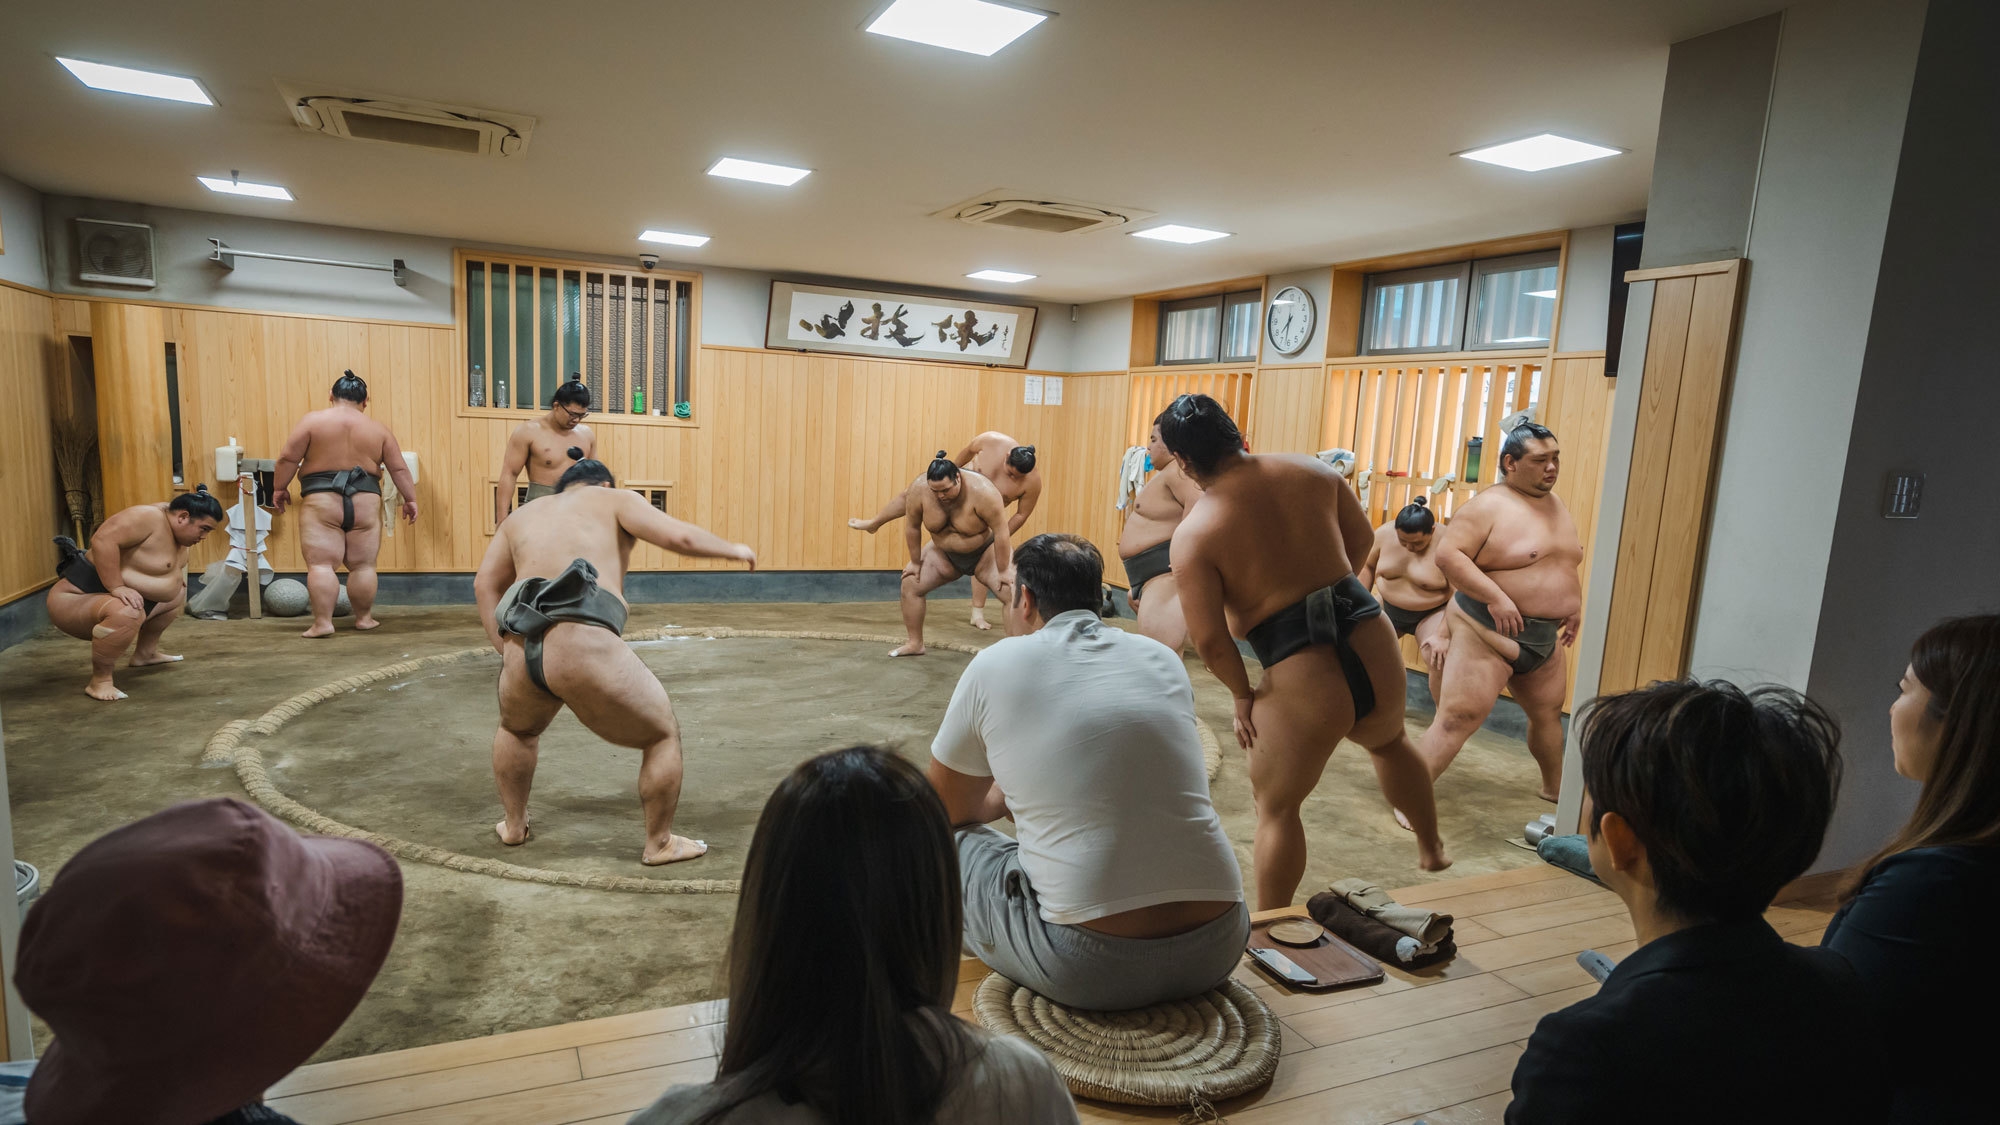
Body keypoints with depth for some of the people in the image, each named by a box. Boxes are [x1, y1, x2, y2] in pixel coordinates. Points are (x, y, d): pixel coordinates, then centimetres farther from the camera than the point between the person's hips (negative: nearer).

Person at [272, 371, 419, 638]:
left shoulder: (313, 420, 0)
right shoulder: (378, 429, 7)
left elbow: (288, 458, 0)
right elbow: (399, 469, 8)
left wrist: (279, 488, 12)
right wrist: (410, 499, 15)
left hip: (322, 502, -2)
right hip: (364, 502, 2)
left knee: (321, 565, -3)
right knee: (363, 565, 10)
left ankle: (322, 623, -8)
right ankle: (364, 618, 17)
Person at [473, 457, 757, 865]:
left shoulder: (523, 515, 29)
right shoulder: (614, 500, 15)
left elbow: (485, 583, 21)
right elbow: (680, 537, 1)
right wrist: (734, 549, 16)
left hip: (521, 653, 6)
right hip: (585, 647, -5)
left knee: (517, 730, 39)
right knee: (663, 735, 17)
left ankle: (513, 826, 49)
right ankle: (659, 844, 25)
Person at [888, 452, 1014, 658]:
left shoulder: (981, 491, -34)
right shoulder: (919, 489, -24)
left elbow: (1001, 531, -28)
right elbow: (912, 526, -10)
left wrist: (1003, 571, -24)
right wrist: (916, 562, -3)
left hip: (985, 552, -4)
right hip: (945, 554, 4)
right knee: (910, 584, 0)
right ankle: (915, 644, 14)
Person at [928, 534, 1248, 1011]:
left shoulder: (996, 665, -1)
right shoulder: (1164, 660, 10)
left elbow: (946, 813, 12)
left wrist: (997, 797, 35)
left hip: (1089, 970, -5)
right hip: (1218, 951, 5)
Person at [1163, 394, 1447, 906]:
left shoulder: (1193, 533, -11)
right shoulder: (1309, 470, 2)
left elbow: (1209, 639, -13)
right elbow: (1362, 537, 15)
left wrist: (1242, 696, 3)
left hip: (1302, 682, -6)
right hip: (1374, 649, 6)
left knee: (1275, 807, 17)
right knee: (1390, 742, 38)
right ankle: (1432, 849, 58)